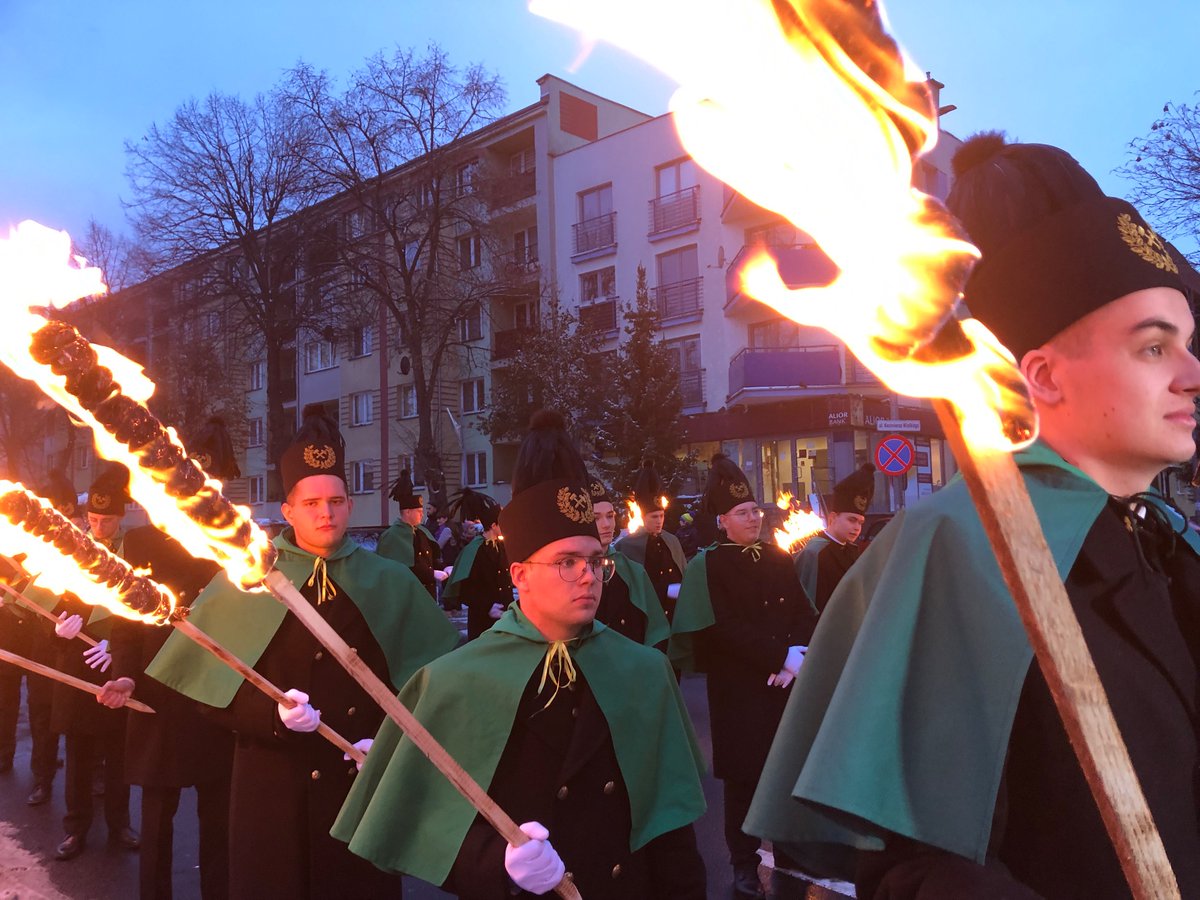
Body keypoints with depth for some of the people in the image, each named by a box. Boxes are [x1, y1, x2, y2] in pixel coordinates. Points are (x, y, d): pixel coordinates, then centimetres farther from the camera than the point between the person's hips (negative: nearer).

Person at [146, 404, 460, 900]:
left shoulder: (390, 581, 0)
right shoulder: (245, 582, -3)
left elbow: (426, 678, 3)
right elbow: (213, 685, -3)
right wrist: (271, 713, -19)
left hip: (363, 778, 1)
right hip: (275, 780, -1)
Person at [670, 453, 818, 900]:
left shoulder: (778, 558, 10)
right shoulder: (707, 566, -5)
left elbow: (804, 613, 6)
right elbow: (724, 629, -12)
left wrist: (798, 654, -12)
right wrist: (778, 656, -16)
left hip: (787, 682, 4)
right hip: (739, 689, -4)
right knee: (744, 777, 3)